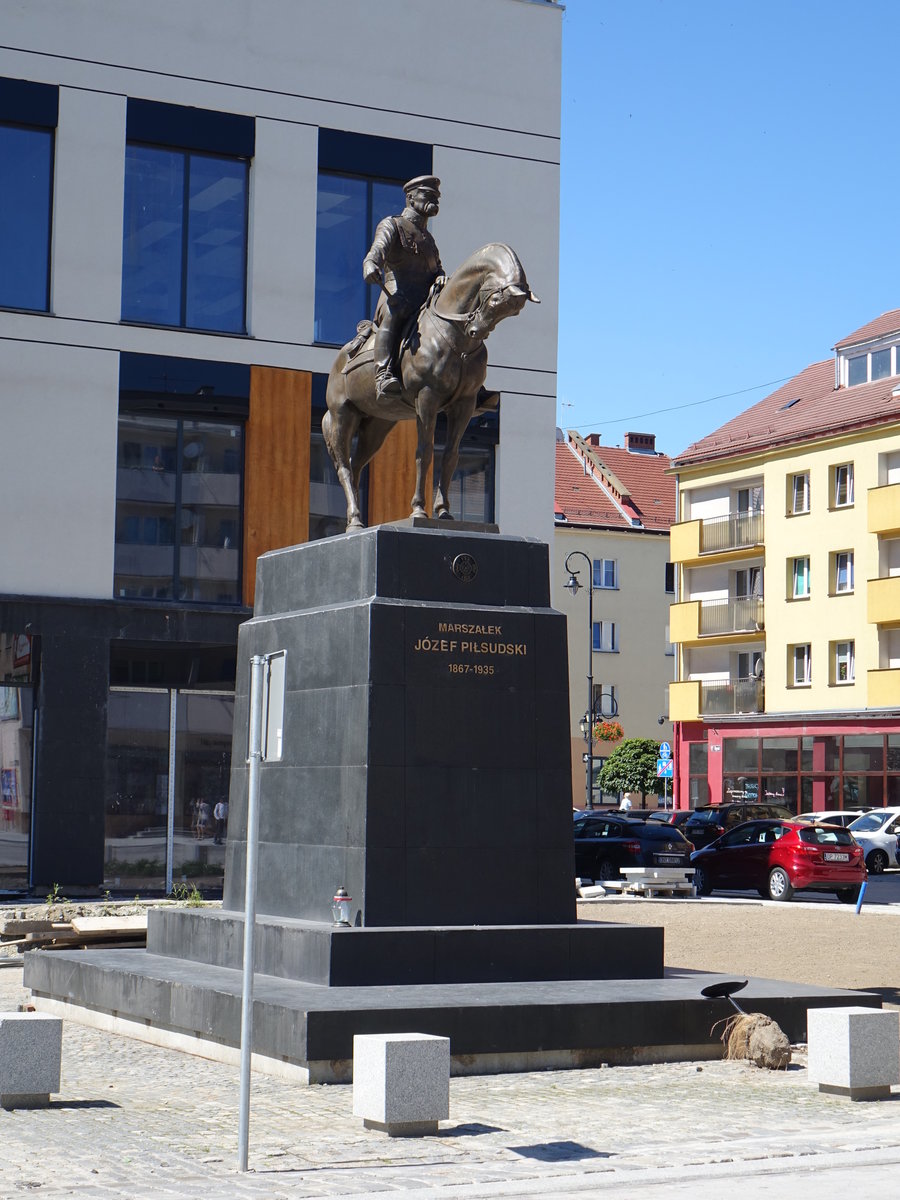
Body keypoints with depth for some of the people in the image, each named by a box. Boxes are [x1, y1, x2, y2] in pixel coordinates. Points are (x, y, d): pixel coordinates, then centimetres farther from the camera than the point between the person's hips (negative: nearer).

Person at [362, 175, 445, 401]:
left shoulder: (428, 238, 33)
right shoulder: (391, 225, 11)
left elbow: (436, 267, 24)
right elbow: (379, 247, -9)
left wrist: (440, 277, -3)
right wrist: (370, 264, -34)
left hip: (427, 301, 7)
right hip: (398, 297, -7)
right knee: (392, 314, -38)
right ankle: (384, 375, -53)